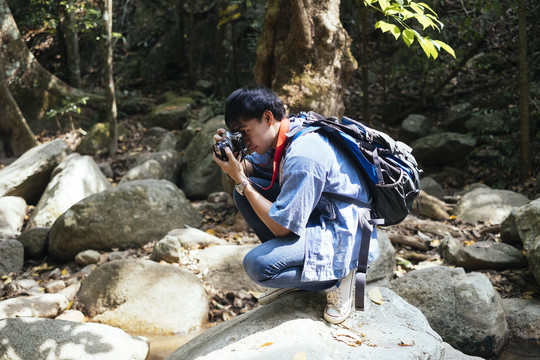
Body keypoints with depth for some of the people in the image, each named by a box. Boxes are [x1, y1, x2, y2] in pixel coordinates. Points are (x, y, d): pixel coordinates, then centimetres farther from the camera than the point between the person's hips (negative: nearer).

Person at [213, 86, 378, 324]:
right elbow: (251, 167, 14)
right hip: (316, 215, 10)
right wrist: (232, 160, -9)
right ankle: (293, 269, 9)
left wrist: (241, 181, -20)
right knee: (244, 193, 2)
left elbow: (282, 226, -25)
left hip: (344, 236, -10)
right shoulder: (286, 131, -1)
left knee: (256, 265, -26)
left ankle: (336, 277, -4)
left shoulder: (303, 156, -29)